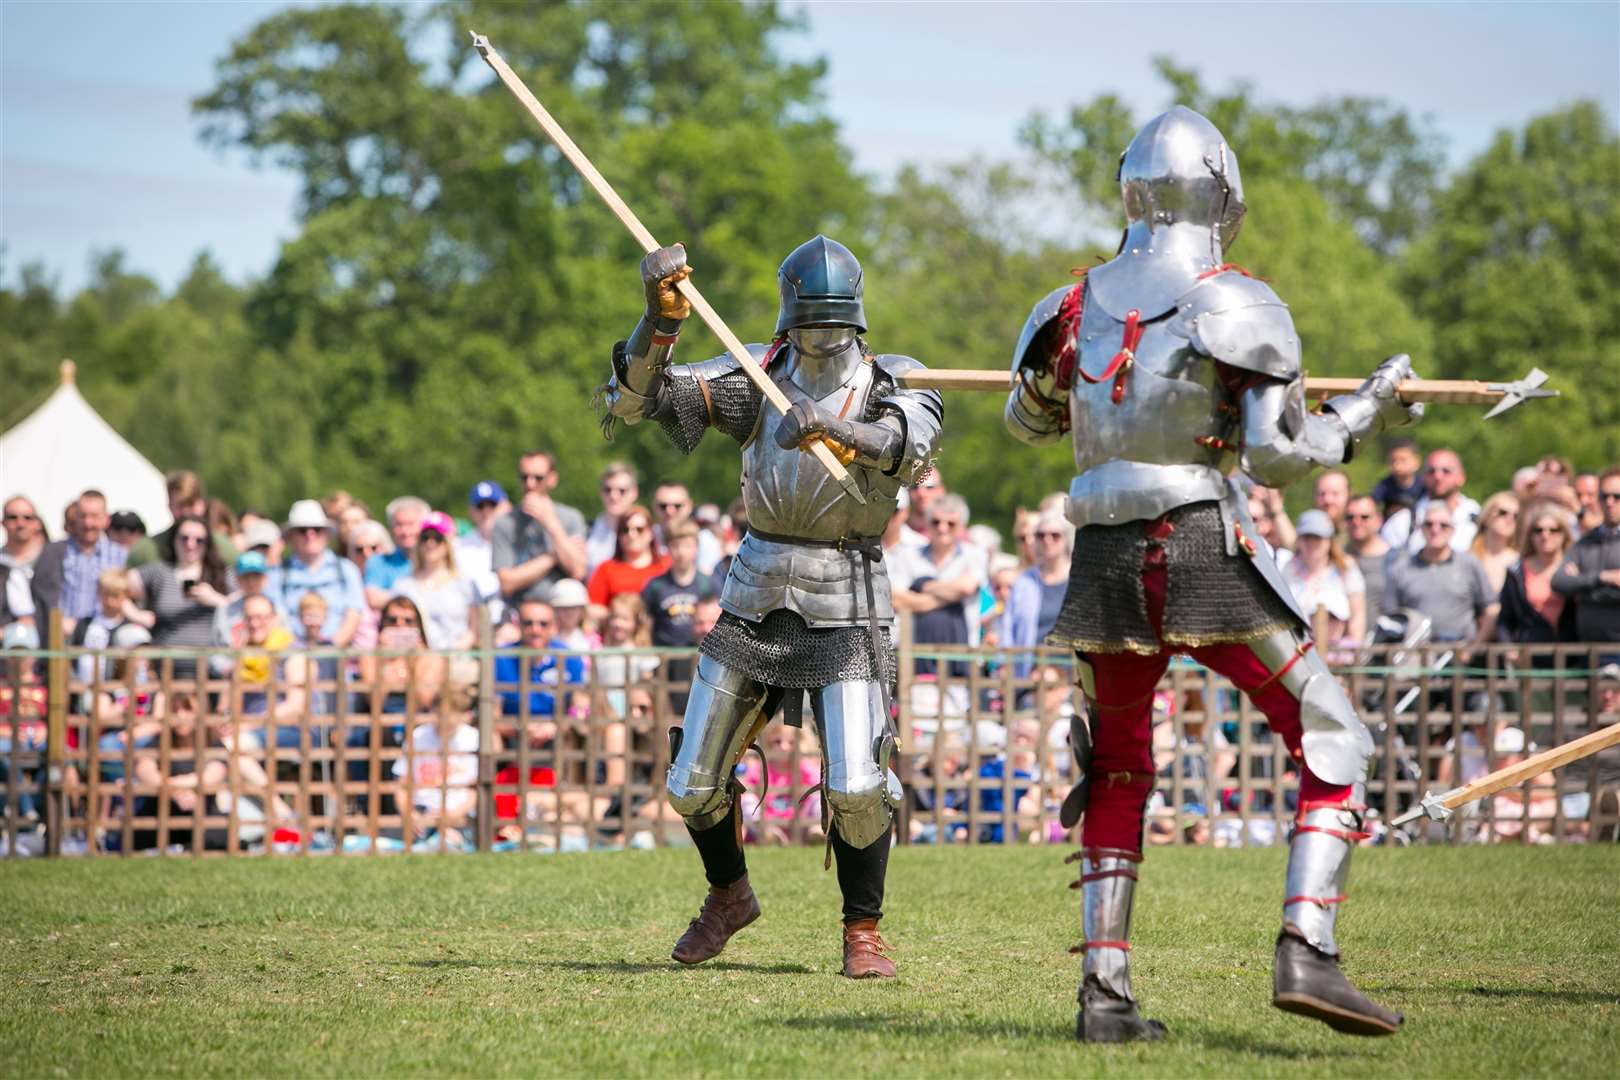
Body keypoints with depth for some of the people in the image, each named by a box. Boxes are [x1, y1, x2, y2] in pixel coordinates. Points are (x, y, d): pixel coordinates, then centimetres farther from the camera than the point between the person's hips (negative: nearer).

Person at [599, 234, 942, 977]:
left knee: (857, 787, -17)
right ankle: (728, 897, 35)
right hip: (755, 599, 3)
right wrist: (660, 320, -21)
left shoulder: (893, 383, -4)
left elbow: (913, 443, -28)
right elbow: (633, 398, -4)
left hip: (845, 607, -3)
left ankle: (863, 933, 4)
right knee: (693, 783, 8)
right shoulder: (760, 377, 3)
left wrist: (837, 429, -47)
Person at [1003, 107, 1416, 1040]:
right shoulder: (1240, 306, -6)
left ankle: (1105, 989, 10)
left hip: (1107, 563, 5)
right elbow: (1277, 455, -11)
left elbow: (1027, 419, 23)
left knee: (1118, 774, 18)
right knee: (1334, 744, 4)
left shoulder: (1080, 304, 7)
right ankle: (1306, 952, -12)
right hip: (1206, 549, -5)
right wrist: (1367, 413, 4)